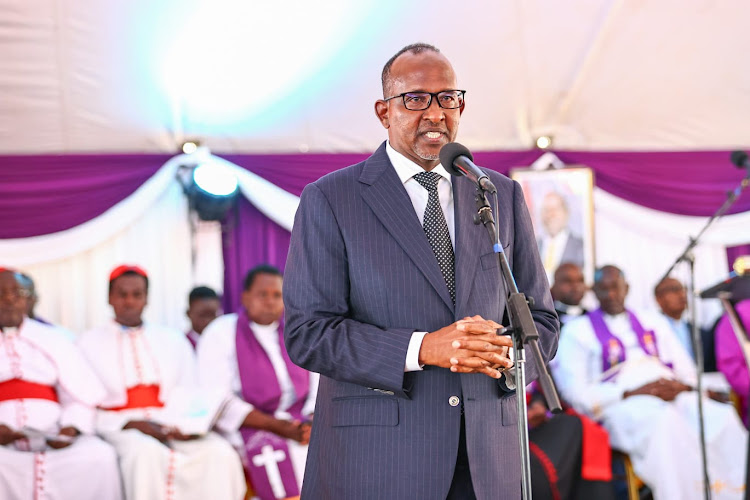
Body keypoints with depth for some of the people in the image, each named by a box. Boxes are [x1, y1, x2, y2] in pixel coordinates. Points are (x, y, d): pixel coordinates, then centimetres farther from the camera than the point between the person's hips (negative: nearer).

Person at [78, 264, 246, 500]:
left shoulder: (174, 340, 23)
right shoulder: (90, 343, 14)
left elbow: (191, 399, 14)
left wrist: (191, 426, -10)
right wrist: (133, 424, -11)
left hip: (173, 428, 3)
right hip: (120, 429, -2)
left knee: (219, 452, -28)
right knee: (147, 453, -38)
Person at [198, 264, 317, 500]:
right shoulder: (221, 333, 1)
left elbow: (318, 385, 12)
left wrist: (312, 422, -11)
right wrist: (277, 427, -16)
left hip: (298, 423, 4)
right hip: (248, 426, -4)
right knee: (276, 453, -35)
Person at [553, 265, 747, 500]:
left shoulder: (653, 323, 27)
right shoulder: (577, 331, 14)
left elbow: (688, 372, 23)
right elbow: (575, 391, 1)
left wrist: (682, 386, -4)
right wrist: (629, 393, -11)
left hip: (675, 398, 4)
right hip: (621, 407, -4)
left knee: (722, 417, -30)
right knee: (665, 421, -40)